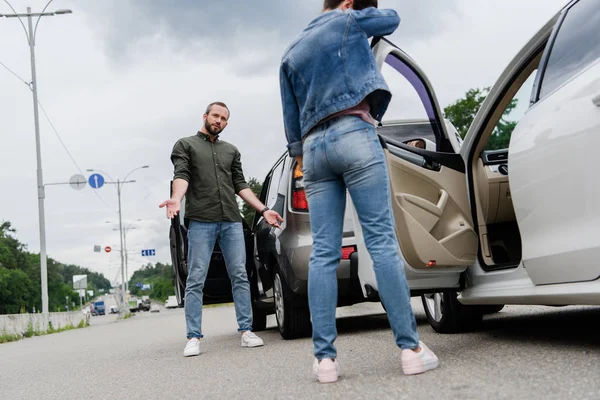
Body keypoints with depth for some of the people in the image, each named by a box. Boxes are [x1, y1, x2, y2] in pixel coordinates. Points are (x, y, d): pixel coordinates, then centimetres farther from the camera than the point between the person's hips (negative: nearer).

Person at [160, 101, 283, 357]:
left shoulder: (231, 151, 23)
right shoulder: (186, 145, 11)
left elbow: (240, 185, 20)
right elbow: (181, 175, -5)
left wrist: (263, 209, 10)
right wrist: (176, 199, -24)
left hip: (232, 221, 4)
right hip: (201, 221, -4)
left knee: (240, 276, 0)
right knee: (196, 280, -5)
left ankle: (246, 331, 3)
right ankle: (194, 338, -3)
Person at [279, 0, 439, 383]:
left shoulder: (291, 54, 24)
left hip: (314, 146, 5)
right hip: (353, 134, -5)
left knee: (324, 253, -1)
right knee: (382, 240, -9)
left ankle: (324, 357, -7)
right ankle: (411, 347, -11)